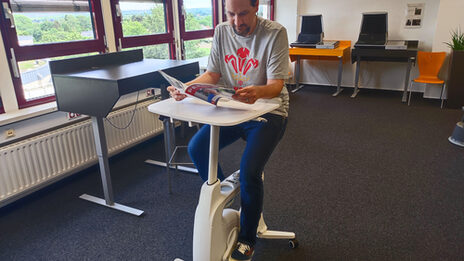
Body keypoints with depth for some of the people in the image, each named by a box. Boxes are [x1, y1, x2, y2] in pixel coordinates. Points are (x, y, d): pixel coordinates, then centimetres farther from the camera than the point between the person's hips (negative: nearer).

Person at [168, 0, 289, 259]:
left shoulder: (275, 33, -15)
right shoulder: (222, 31, 0)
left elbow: (276, 84, -20)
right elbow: (212, 74, 1)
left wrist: (258, 92, -44)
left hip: (268, 111, -5)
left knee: (249, 171, -22)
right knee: (196, 148, -10)